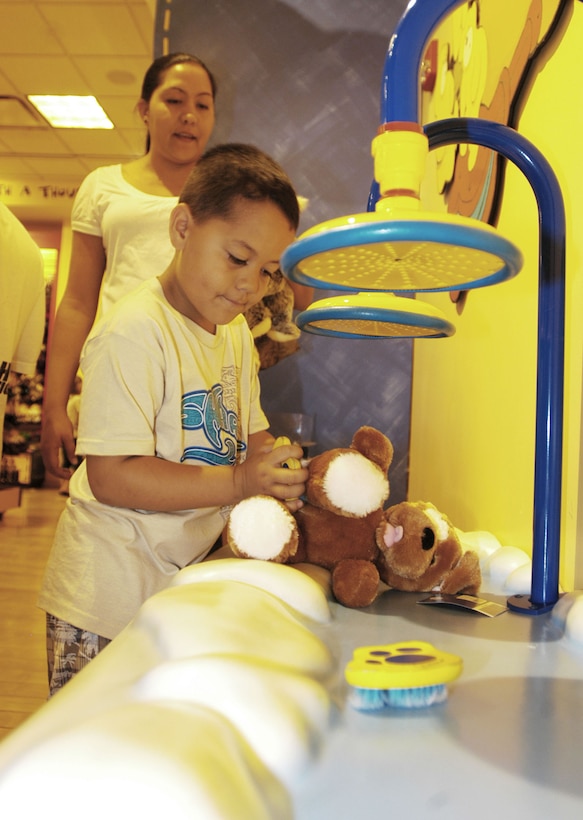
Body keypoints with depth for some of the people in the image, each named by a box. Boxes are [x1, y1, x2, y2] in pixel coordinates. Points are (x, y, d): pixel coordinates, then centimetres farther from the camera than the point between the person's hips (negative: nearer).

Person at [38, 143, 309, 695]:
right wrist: (237, 482, -30)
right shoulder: (134, 330, -21)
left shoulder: (237, 334, 7)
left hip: (186, 581, 8)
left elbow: (251, 435, 12)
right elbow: (111, 476, -27)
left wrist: (275, 488, -8)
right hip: (108, 594, -8)